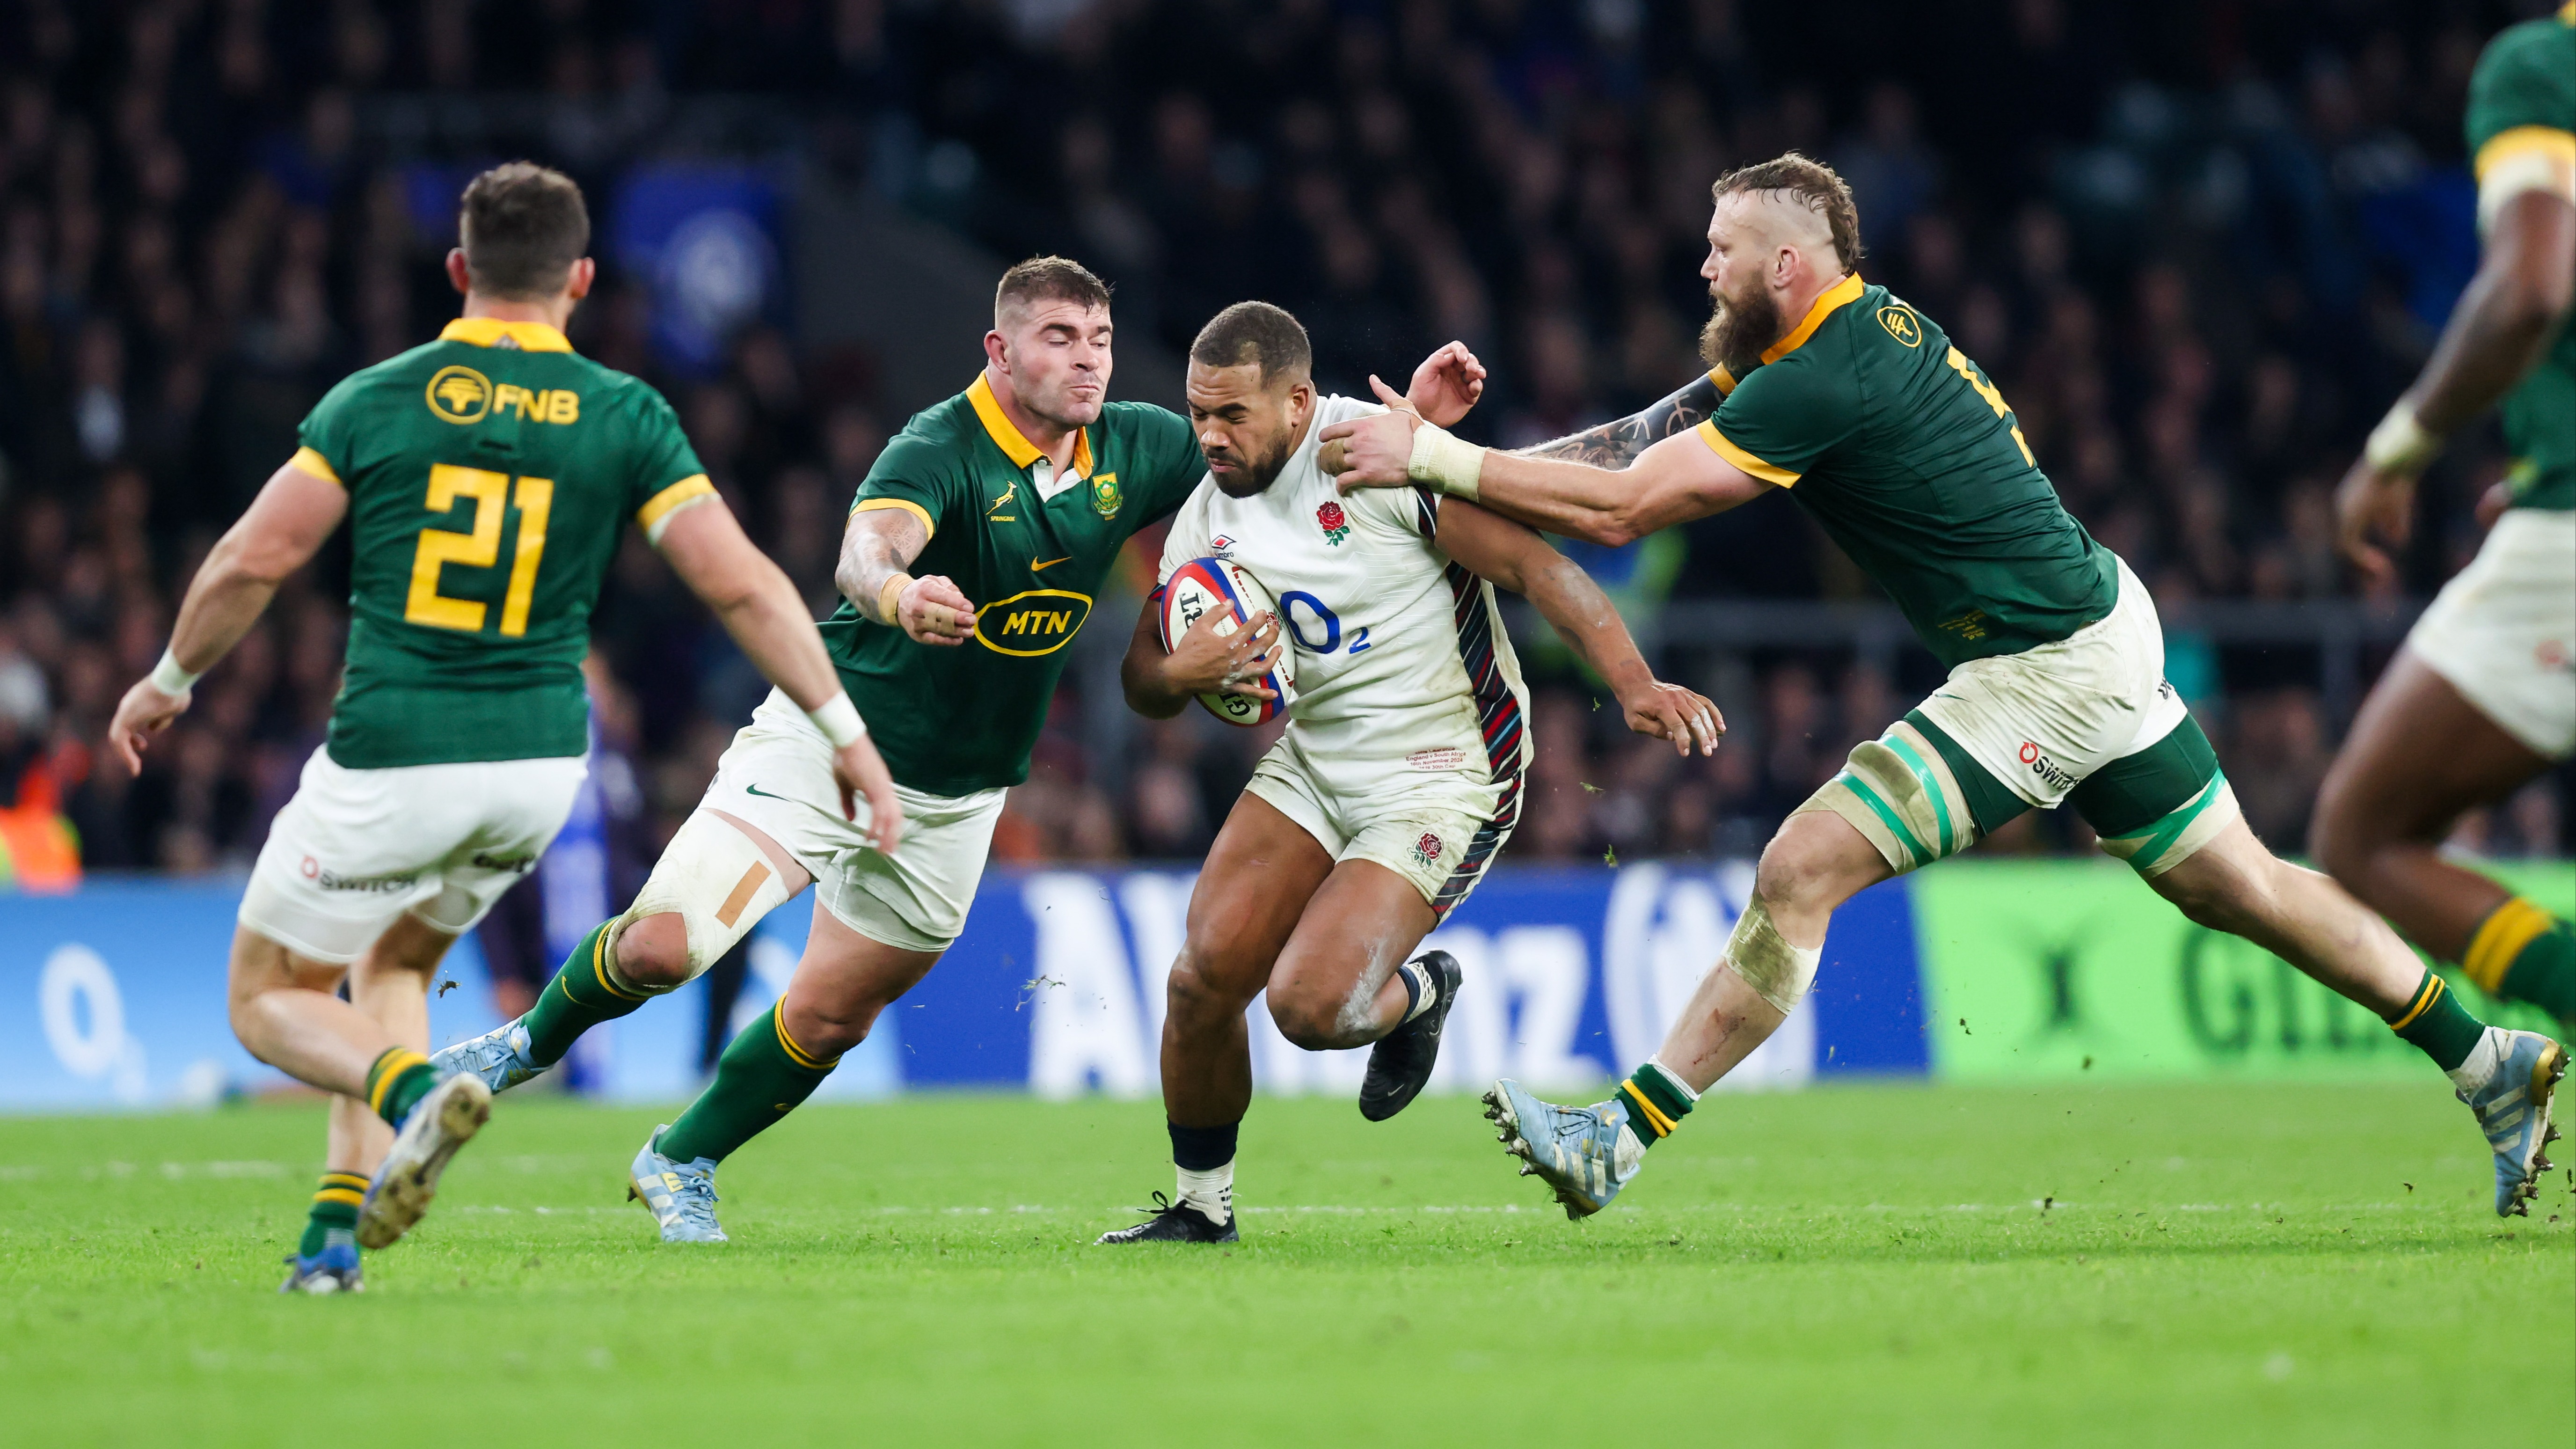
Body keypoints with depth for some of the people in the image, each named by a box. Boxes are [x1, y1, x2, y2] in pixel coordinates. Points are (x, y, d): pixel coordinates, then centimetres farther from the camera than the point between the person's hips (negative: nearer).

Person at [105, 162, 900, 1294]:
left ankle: (413, 1091, -19)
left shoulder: (376, 401, -4)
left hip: (388, 759, -3)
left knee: (271, 1002, 12)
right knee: (393, 964, 27)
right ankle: (337, 1231, 14)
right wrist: (845, 733, 0)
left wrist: (169, 682, 13)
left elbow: (251, 562, -3)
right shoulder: (626, 416, -1)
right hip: (539, 763, 3)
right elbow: (740, 583, -6)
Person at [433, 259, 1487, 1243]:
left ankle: (682, 1161, 34)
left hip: (954, 798, 5)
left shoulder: (1131, 449, -3)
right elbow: (865, 549, -42)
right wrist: (896, 592, -66)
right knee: (662, 945, -17)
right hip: (825, 742, -5)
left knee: (832, 1021, 9)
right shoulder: (942, 450, -23)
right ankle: (536, 1041, 14)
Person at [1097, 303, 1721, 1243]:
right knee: (1204, 975, -7)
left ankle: (1421, 993, 17)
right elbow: (1143, 683, 9)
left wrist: (1634, 686, -30)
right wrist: (1182, 672, -16)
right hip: (1314, 761, 7)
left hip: (1442, 779, -7)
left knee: (1312, 1006, -20)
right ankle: (1200, 1206, 13)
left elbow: (1533, 565, -20)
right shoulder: (1206, 518, 2)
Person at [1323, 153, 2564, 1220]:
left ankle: (1625, 1140, -10)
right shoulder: (1868, 325, 8)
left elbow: (1623, 509, -22)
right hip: (2102, 626, 10)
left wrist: (1433, 456, -16)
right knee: (2239, 889, 19)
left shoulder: (1822, 385, -21)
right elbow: (1654, 445, 11)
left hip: (2045, 679, -10)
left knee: (1800, 875, -12)